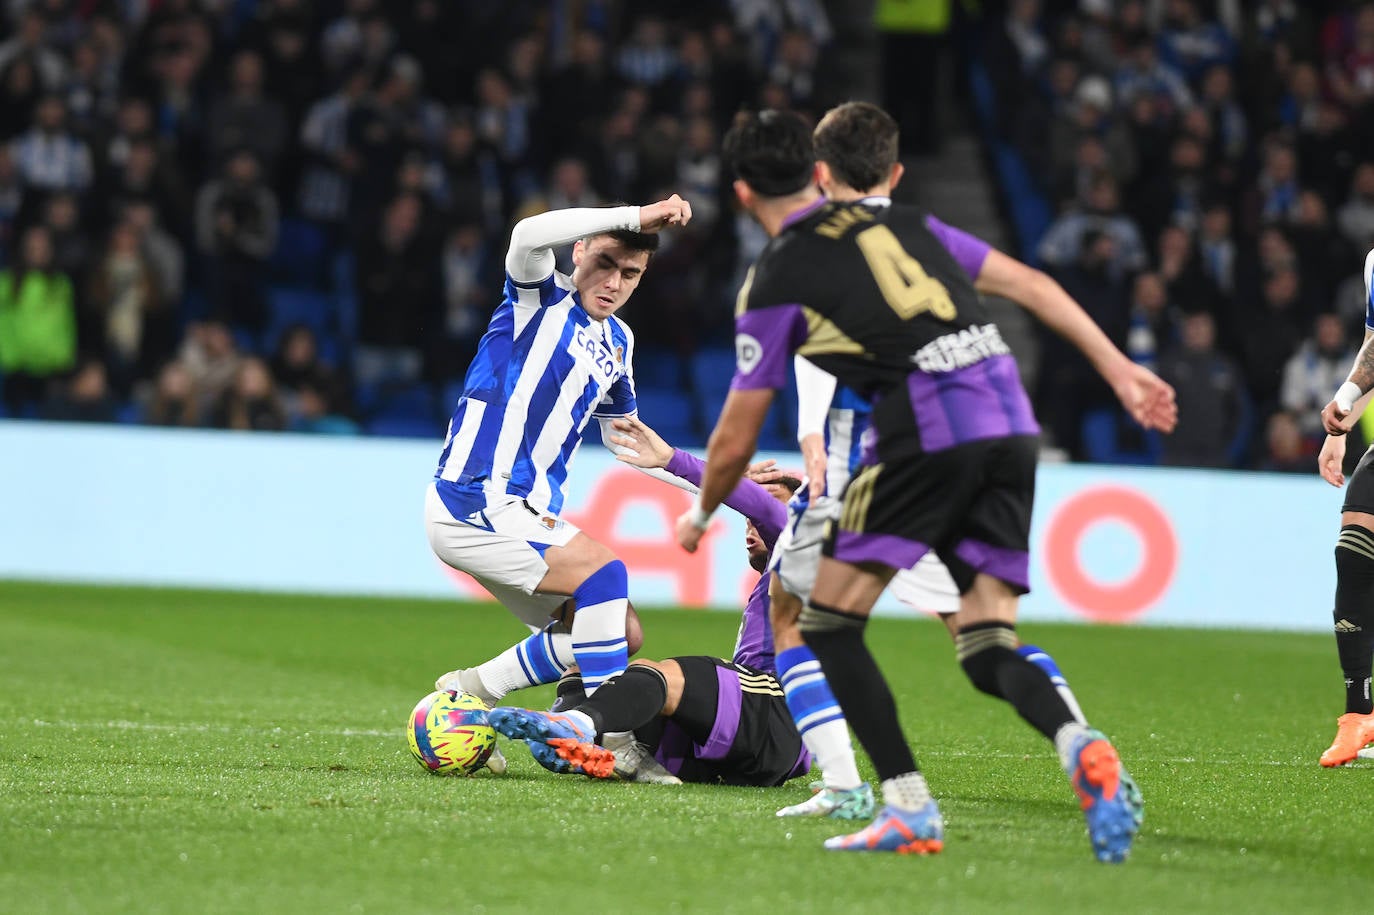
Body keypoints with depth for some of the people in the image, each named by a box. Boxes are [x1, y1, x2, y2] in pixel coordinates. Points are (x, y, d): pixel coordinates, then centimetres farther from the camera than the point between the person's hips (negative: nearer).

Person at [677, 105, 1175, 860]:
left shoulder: (775, 280, 7)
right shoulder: (907, 224, 23)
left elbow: (735, 441, 12)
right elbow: (1030, 285, 20)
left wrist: (700, 516, 31)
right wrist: (1118, 369, 23)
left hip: (924, 434, -6)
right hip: (1010, 425, 6)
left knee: (829, 623, 7)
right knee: (988, 648, 10)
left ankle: (911, 809, -2)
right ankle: (1079, 747, -20)